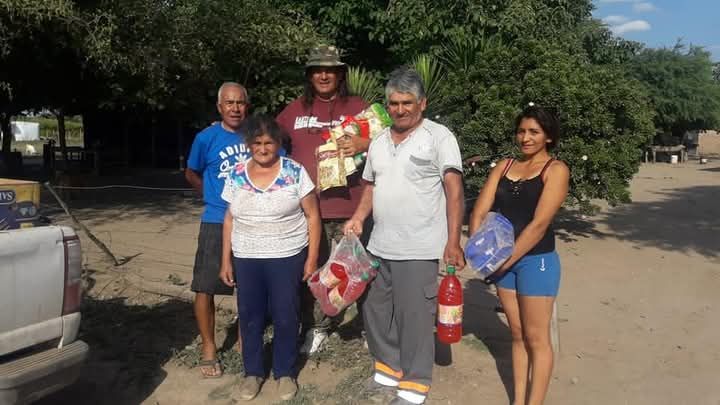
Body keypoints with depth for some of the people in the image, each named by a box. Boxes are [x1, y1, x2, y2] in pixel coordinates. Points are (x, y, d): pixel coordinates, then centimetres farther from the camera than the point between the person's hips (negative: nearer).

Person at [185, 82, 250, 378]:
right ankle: (208, 350, 16)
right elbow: (191, 174, 10)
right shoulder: (206, 138, -5)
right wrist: (214, 197, 4)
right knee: (205, 287, -1)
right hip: (217, 223, -1)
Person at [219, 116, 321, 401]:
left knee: (285, 317, 5)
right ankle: (253, 372, 29)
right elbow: (230, 219, 8)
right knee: (249, 317, 11)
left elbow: (312, 215, -4)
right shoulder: (236, 175, 3)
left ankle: (285, 372, 25)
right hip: (246, 258, 3)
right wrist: (226, 260, 6)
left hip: (287, 257, -3)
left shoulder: (295, 172, -7)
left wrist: (312, 257, -7)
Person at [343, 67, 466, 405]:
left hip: (418, 249, -7)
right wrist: (358, 219, 7)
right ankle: (389, 371, 36)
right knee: (375, 311, 16)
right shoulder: (379, 141, 13)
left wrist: (453, 242, -18)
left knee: (414, 319, 1)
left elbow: (454, 190, -13)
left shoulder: (439, 137, -7)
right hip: (379, 246, 7)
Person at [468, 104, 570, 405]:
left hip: (536, 260, -5)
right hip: (503, 261, 5)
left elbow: (539, 223, -16)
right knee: (517, 334, 15)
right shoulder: (504, 166, 8)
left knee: (536, 338, 4)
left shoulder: (555, 169, -7)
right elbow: (479, 212, 2)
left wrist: (506, 261, -16)